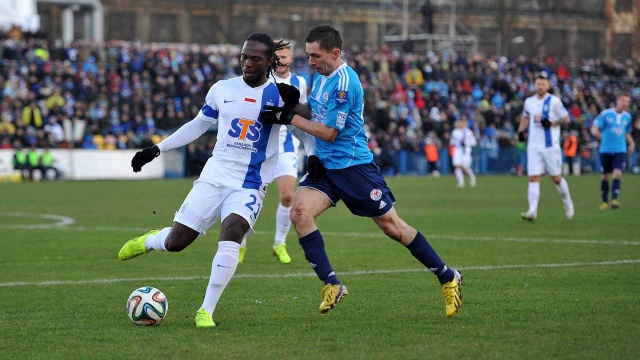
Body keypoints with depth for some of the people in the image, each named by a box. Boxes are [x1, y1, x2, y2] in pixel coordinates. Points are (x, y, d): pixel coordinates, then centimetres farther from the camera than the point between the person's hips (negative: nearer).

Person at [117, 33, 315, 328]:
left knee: (231, 234, -29)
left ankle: (206, 311, -19)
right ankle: (149, 241, 39)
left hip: (249, 186, -3)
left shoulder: (279, 96, -3)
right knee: (174, 243, 0)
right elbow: (198, 125, 18)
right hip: (213, 177, 3)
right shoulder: (223, 89, 5)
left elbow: (306, 134, 5)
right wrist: (157, 149, 17)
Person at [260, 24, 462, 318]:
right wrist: (293, 104, -2)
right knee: (299, 211, -16)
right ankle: (331, 286, -11)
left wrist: (289, 118, -15)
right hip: (325, 166, 8)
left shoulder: (345, 83, -20)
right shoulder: (321, 75, 8)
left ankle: (448, 278, 16)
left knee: (392, 227, -1)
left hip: (354, 166, -8)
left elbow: (329, 132, -20)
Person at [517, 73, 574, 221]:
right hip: (534, 146, 4)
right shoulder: (529, 101, 10)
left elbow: (566, 119, -2)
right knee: (533, 178, -6)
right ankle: (532, 211, -11)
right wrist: (521, 130, 12)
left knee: (556, 177, 5)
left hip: (550, 146, -3)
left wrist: (551, 123, -16)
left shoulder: (554, 101, -5)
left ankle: (567, 202, 29)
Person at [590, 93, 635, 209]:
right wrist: (602, 136, -26)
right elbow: (594, 129, -8)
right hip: (606, 150, -2)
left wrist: (631, 143, 6)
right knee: (605, 176, 7)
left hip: (620, 150, 2)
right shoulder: (606, 114, -7)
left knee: (617, 174, -16)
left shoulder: (627, 116, 7)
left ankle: (614, 199, -17)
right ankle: (604, 201, 20)